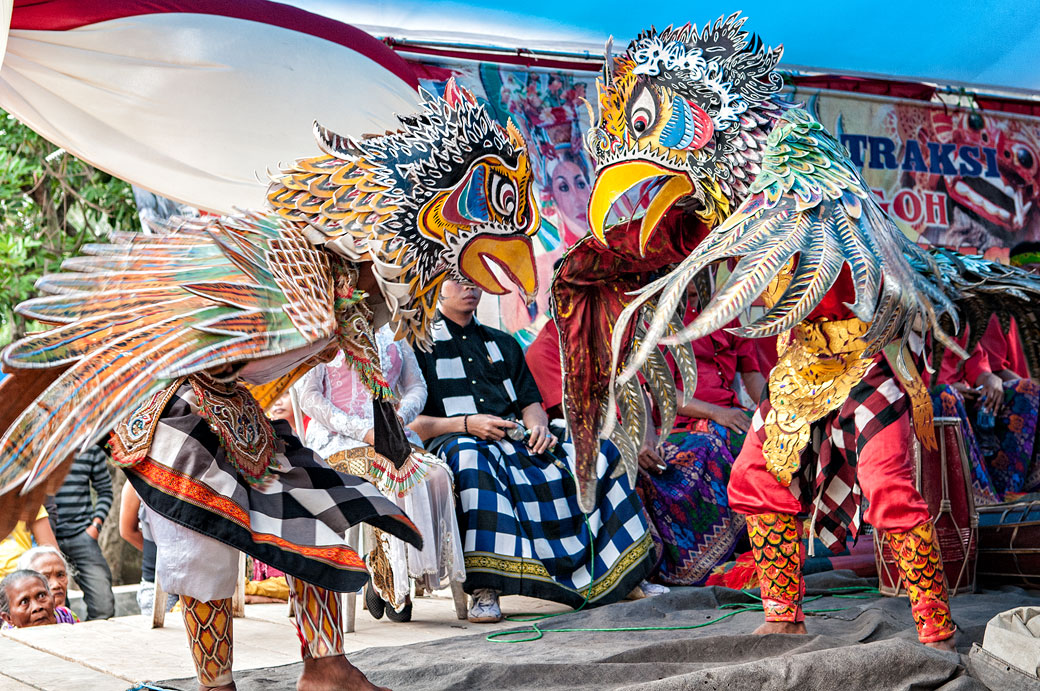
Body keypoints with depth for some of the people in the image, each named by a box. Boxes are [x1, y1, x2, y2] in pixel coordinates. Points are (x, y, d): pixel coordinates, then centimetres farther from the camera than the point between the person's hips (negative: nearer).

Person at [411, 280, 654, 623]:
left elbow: (530, 402, 20)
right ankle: (485, 590, -48)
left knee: (599, 453, -16)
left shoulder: (503, 343, 28)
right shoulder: (419, 346, 11)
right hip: (458, 441, -5)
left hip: (517, 440, 5)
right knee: (473, 459, -42)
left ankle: (623, 576, -15)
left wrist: (538, 425, -4)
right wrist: (466, 424, -13)